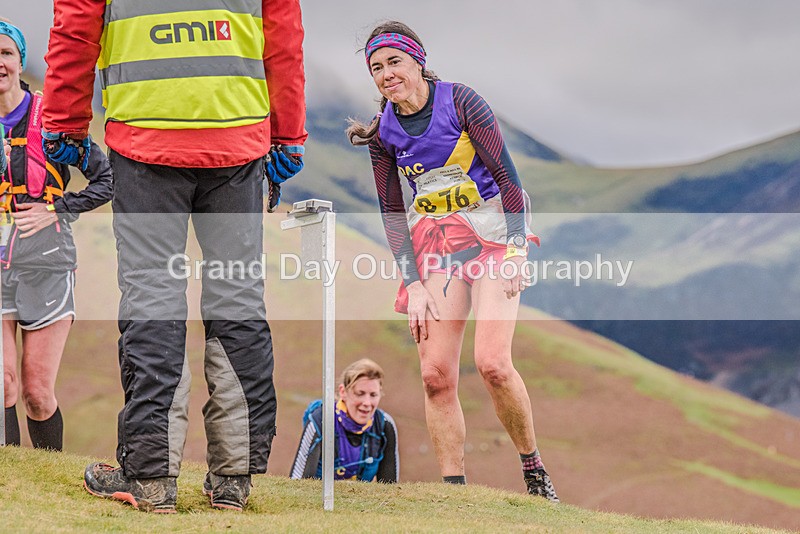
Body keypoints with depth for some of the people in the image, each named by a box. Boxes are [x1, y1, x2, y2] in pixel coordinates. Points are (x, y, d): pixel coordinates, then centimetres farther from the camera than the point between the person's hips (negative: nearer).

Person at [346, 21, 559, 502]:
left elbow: (507, 175, -8)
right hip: (434, 246, 4)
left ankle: (535, 470, 0)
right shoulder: (383, 132, 4)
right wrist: (413, 284, 0)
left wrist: (515, 252, -13)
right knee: (436, 373, -10)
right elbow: (392, 213, 8)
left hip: (492, 234, -4)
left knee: (492, 363, -19)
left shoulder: (460, 102, -9)